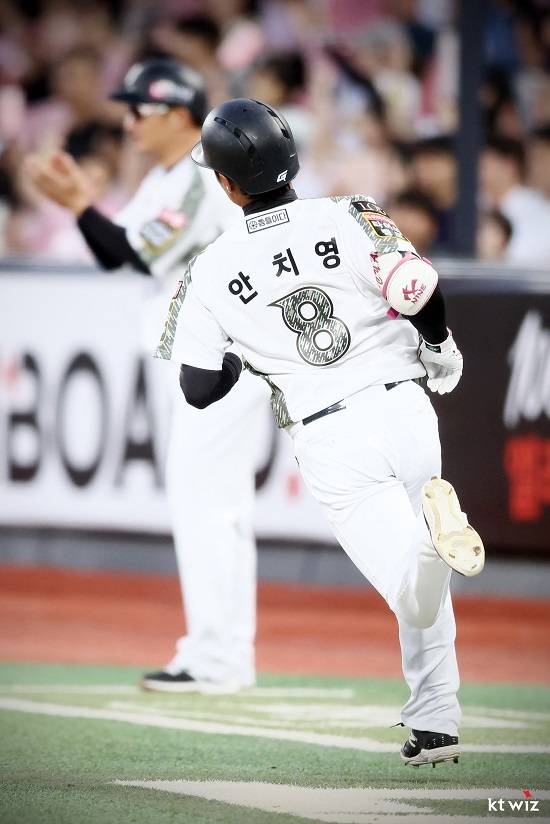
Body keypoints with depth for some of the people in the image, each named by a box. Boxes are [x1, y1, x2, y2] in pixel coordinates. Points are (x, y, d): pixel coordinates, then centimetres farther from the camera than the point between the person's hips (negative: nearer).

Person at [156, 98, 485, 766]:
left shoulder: (212, 271, 0)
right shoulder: (349, 217, -3)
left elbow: (199, 389, 2)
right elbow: (420, 291, -14)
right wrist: (442, 350, 8)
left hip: (327, 440, -1)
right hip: (403, 410, 2)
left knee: (413, 593, -5)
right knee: (424, 591, 20)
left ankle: (432, 520, -37)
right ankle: (435, 723, 17)